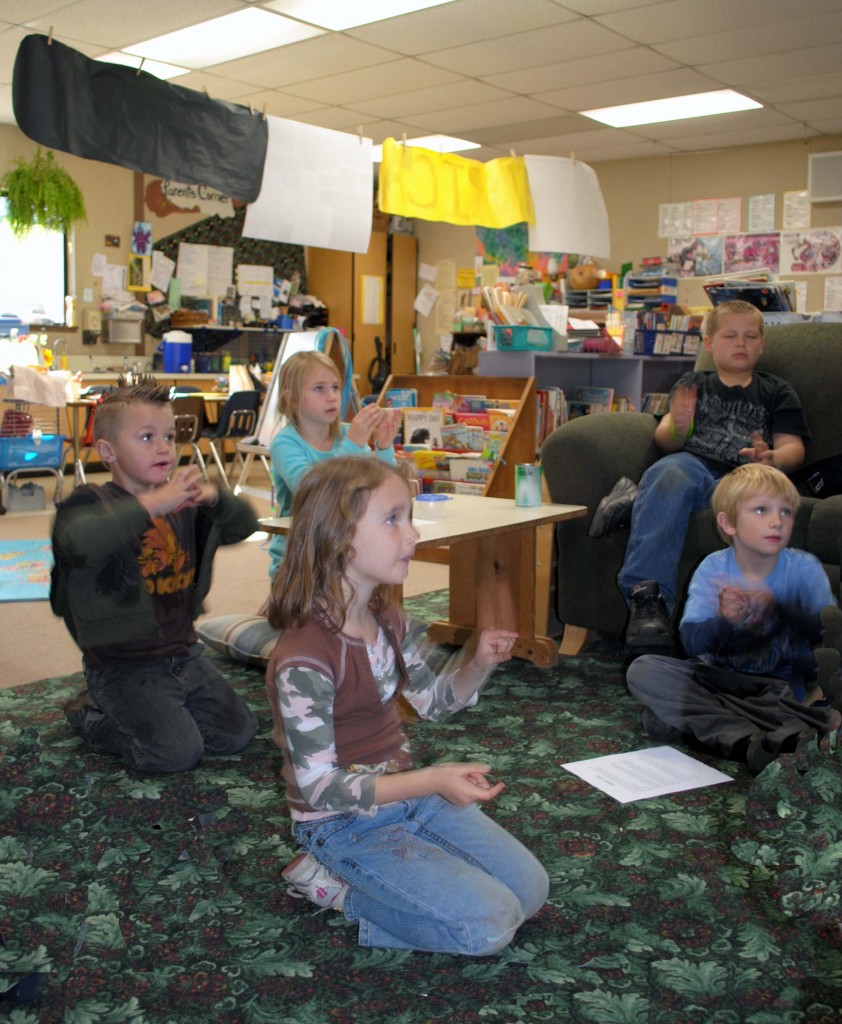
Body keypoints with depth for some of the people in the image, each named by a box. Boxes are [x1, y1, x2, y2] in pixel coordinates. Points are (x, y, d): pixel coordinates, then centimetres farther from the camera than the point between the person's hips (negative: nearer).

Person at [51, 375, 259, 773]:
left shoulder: (183, 504, 6)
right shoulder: (93, 502, -13)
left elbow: (244, 526, 2)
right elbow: (79, 540, -36)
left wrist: (214, 498, -20)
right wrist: (152, 504, -42)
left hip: (183, 653, 7)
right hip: (123, 665, -6)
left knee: (237, 732, 7)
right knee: (177, 752, -15)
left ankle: (144, 711, 24)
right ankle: (93, 714, 10)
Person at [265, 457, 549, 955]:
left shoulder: (390, 621, -1)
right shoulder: (303, 659, -27)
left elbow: (434, 701, 14)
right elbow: (319, 787, -25)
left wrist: (480, 662, -8)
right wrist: (433, 781, -32)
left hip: (407, 792, 8)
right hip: (345, 823, -8)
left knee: (531, 890, 5)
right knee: (488, 926, -15)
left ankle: (363, 877, 12)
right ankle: (333, 883, 0)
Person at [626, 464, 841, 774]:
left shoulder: (804, 569, -6)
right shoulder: (713, 569, -5)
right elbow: (692, 643, -13)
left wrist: (779, 608, -37)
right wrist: (723, 621, -36)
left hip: (785, 687, -3)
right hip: (720, 677, 3)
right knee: (643, 670, -25)